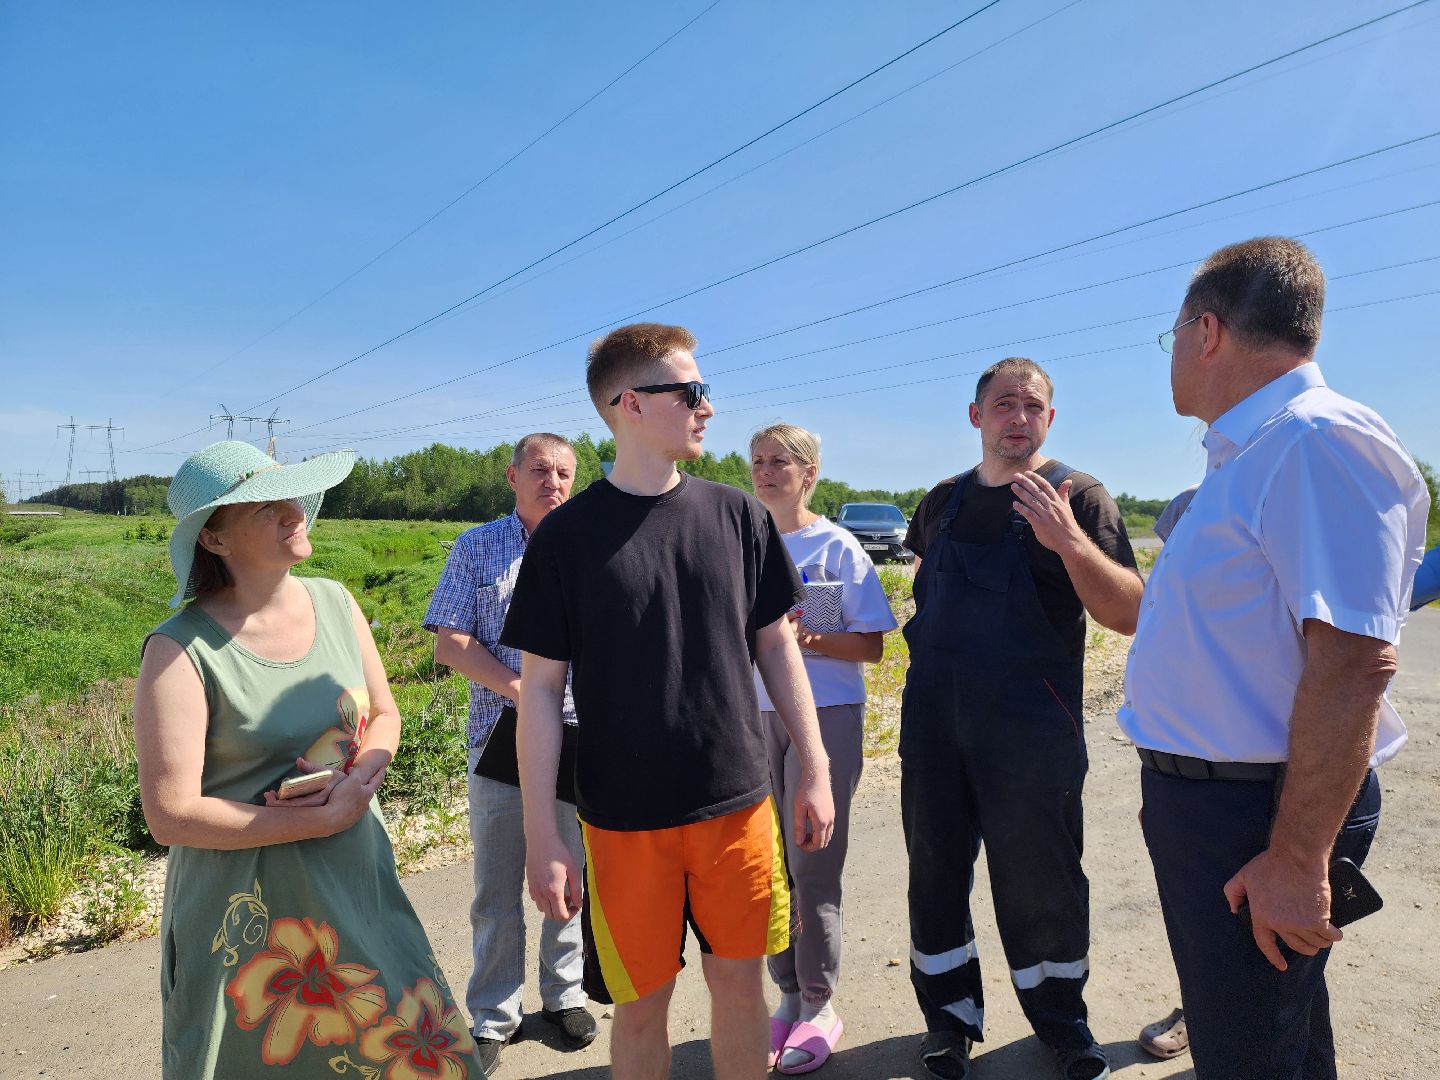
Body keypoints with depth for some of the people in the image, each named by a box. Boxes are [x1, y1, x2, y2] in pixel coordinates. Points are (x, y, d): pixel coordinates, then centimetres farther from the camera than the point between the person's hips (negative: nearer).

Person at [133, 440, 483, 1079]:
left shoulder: (334, 603, -1)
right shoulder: (181, 650, -17)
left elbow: (384, 715, 10)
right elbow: (171, 816, -18)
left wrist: (360, 774, -12)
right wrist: (326, 818, -19)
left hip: (359, 885, 5)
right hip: (249, 913, -5)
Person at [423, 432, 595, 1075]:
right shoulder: (477, 548, 3)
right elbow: (451, 643, -3)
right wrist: (520, 690, -14)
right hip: (501, 737, -1)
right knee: (497, 888, 9)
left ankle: (564, 995, 33)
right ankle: (492, 1017, 26)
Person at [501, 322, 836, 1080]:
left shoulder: (736, 515, 0)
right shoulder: (567, 535, -8)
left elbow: (774, 644, 7)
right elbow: (540, 686, -6)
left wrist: (814, 769, 5)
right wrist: (542, 836, -8)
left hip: (738, 801, 2)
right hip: (626, 819, -2)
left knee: (739, 982, 14)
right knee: (641, 1003, 11)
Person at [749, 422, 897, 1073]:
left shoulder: (837, 547, -4)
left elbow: (871, 646, -6)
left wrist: (806, 638, -21)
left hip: (827, 716, -4)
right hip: (756, 716, 4)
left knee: (813, 867, 0)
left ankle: (819, 1008, 18)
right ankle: (787, 999, 25)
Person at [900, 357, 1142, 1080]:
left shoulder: (1077, 497, -5)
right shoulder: (943, 501, 9)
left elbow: (1129, 616, -15)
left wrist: (1068, 540, -28)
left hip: (1030, 728, -4)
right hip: (932, 718, 5)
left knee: (1039, 881, 8)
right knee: (935, 871, 13)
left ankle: (1060, 1018, 33)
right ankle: (951, 1015, 33)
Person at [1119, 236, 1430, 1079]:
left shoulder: (1316, 440, -20)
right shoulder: (1246, 454, 12)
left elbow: (1351, 661, -26)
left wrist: (1298, 859, -25)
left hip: (1261, 813, -10)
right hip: (1202, 792, 10)